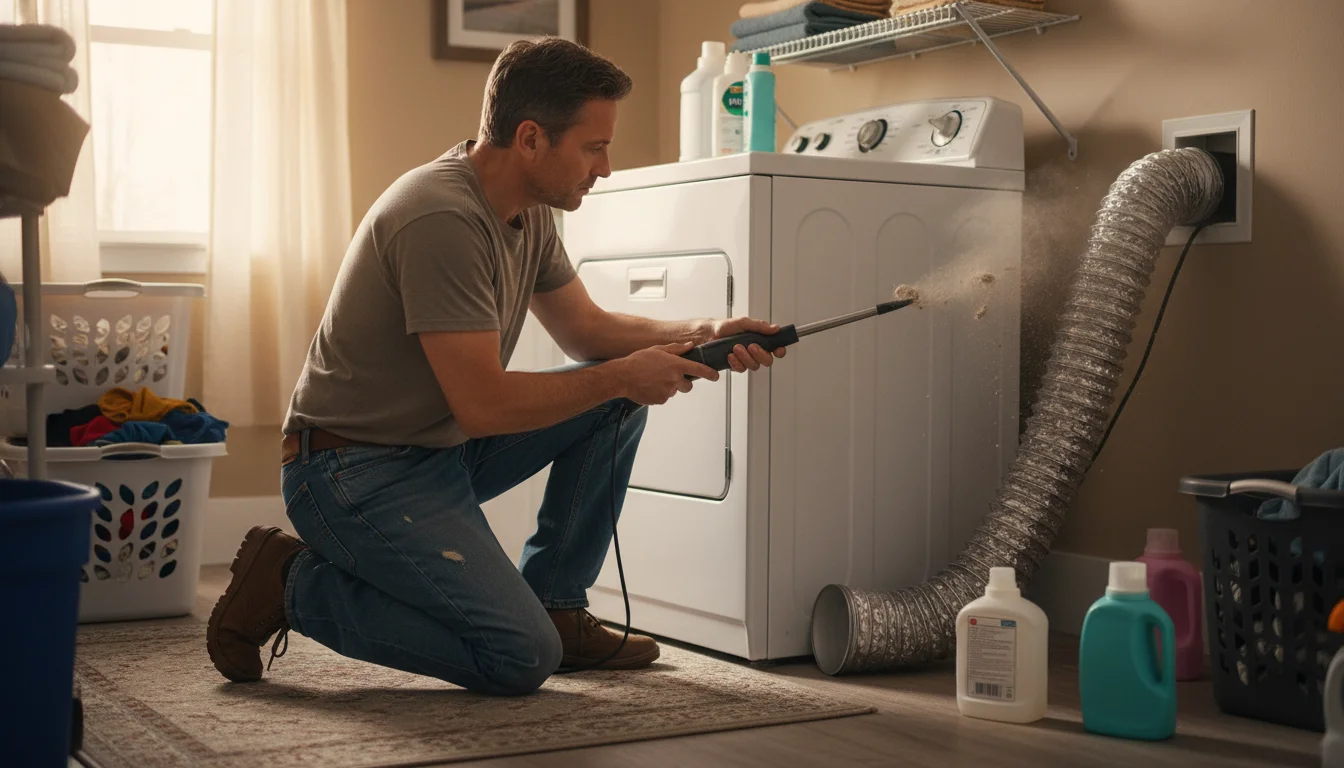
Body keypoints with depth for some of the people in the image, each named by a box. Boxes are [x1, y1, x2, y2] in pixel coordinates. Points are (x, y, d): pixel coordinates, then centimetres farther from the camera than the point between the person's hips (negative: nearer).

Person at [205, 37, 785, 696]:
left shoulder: (529, 211, 4)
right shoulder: (443, 218, -26)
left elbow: (586, 328, 15)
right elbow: (483, 405, -26)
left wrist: (701, 335, -1)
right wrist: (621, 376, -16)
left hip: (444, 448, 10)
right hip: (357, 474, -10)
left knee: (618, 402, 4)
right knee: (523, 659, -18)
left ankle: (554, 604, 11)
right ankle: (296, 583, -4)